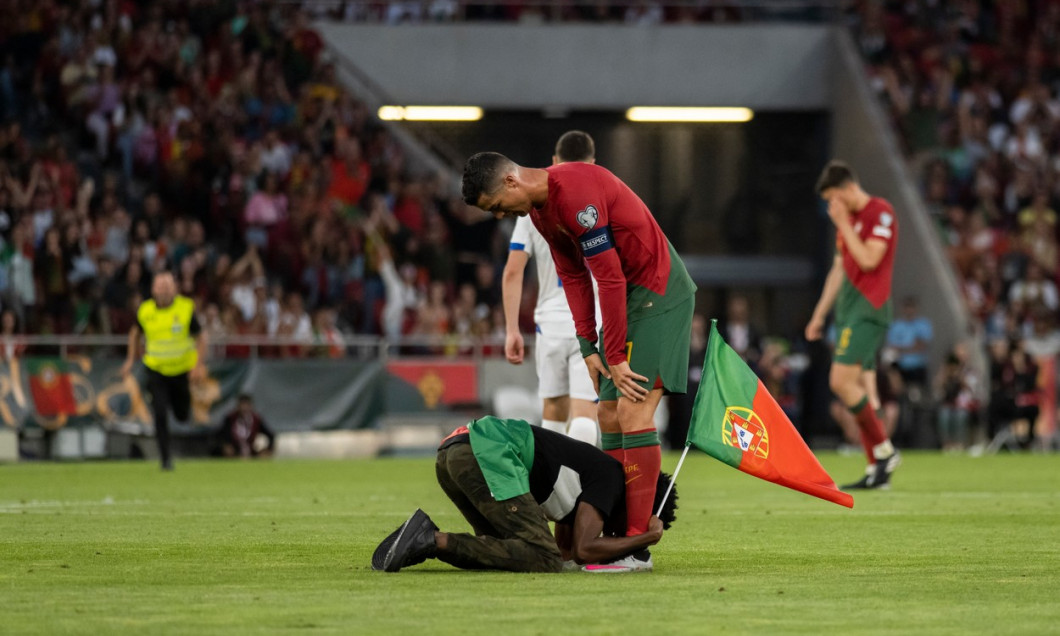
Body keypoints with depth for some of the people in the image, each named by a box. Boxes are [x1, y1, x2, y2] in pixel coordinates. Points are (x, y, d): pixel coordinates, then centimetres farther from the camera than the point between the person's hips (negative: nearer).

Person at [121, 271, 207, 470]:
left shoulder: (186, 309, -14)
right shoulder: (145, 311, -9)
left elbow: (200, 337, -5)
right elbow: (135, 332, 12)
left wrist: (199, 365, -14)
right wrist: (130, 360, 10)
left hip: (181, 369, 0)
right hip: (156, 370, 0)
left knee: (182, 415, 10)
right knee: (160, 415, -13)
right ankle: (166, 458, 0)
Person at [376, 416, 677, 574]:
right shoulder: (610, 476, 2)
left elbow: (566, 551, 31)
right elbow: (583, 550, -7)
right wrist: (645, 538, 5)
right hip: (488, 453, -10)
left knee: (511, 551, 17)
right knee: (543, 558, -11)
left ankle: (427, 537, -1)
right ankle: (436, 541, -20)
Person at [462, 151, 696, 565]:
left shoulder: (576, 192, -23)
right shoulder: (539, 209, 8)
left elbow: (609, 277, -23)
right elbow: (574, 277, 12)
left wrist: (615, 357, -19)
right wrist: (588, 348, 3)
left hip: (658, 293, -10)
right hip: (629, 295, 10)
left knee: (633, 411, -15)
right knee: (609, 413, 8)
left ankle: (636, 544, -16)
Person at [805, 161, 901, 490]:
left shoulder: (880, 213, -9)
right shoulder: (848, 220, 18)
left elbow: (869, 260, -20)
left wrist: (843, 224, -12)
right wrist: (819, 314, 23)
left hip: (868, 308, -9)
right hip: (848, 310, 9)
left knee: (841, 380, -17)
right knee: (860, 387, 5)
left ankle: (885, 450, -9)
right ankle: (878, 470, 4)